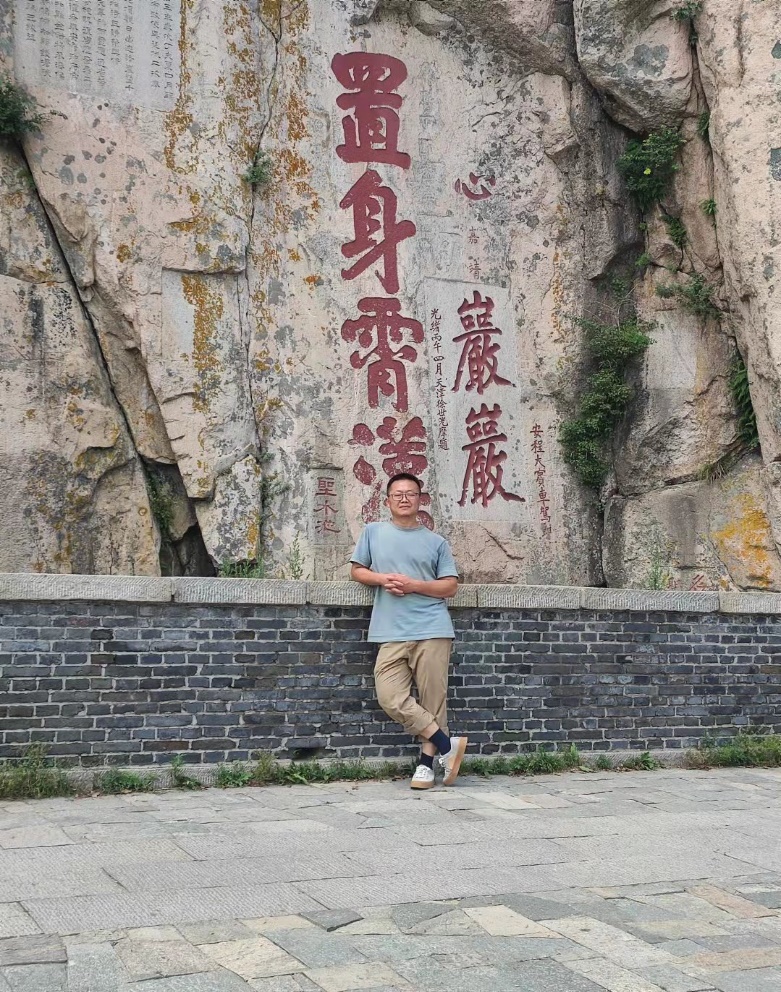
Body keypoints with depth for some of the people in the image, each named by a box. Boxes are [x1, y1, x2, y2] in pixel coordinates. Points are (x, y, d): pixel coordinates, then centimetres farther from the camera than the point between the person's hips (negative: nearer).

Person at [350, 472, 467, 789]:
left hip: (433, 630, -1)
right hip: (392, 633, 1)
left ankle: (427, 761, 12)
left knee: (433, 699, -1)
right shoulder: (373, 532, 13)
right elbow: (357, 570, 16)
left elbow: (450, 586, 6)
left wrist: (413, 585, -9)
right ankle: (447, 745, -1)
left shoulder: (436, 542, 10)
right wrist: (382, 579, -5)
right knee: (391, 698, -12)